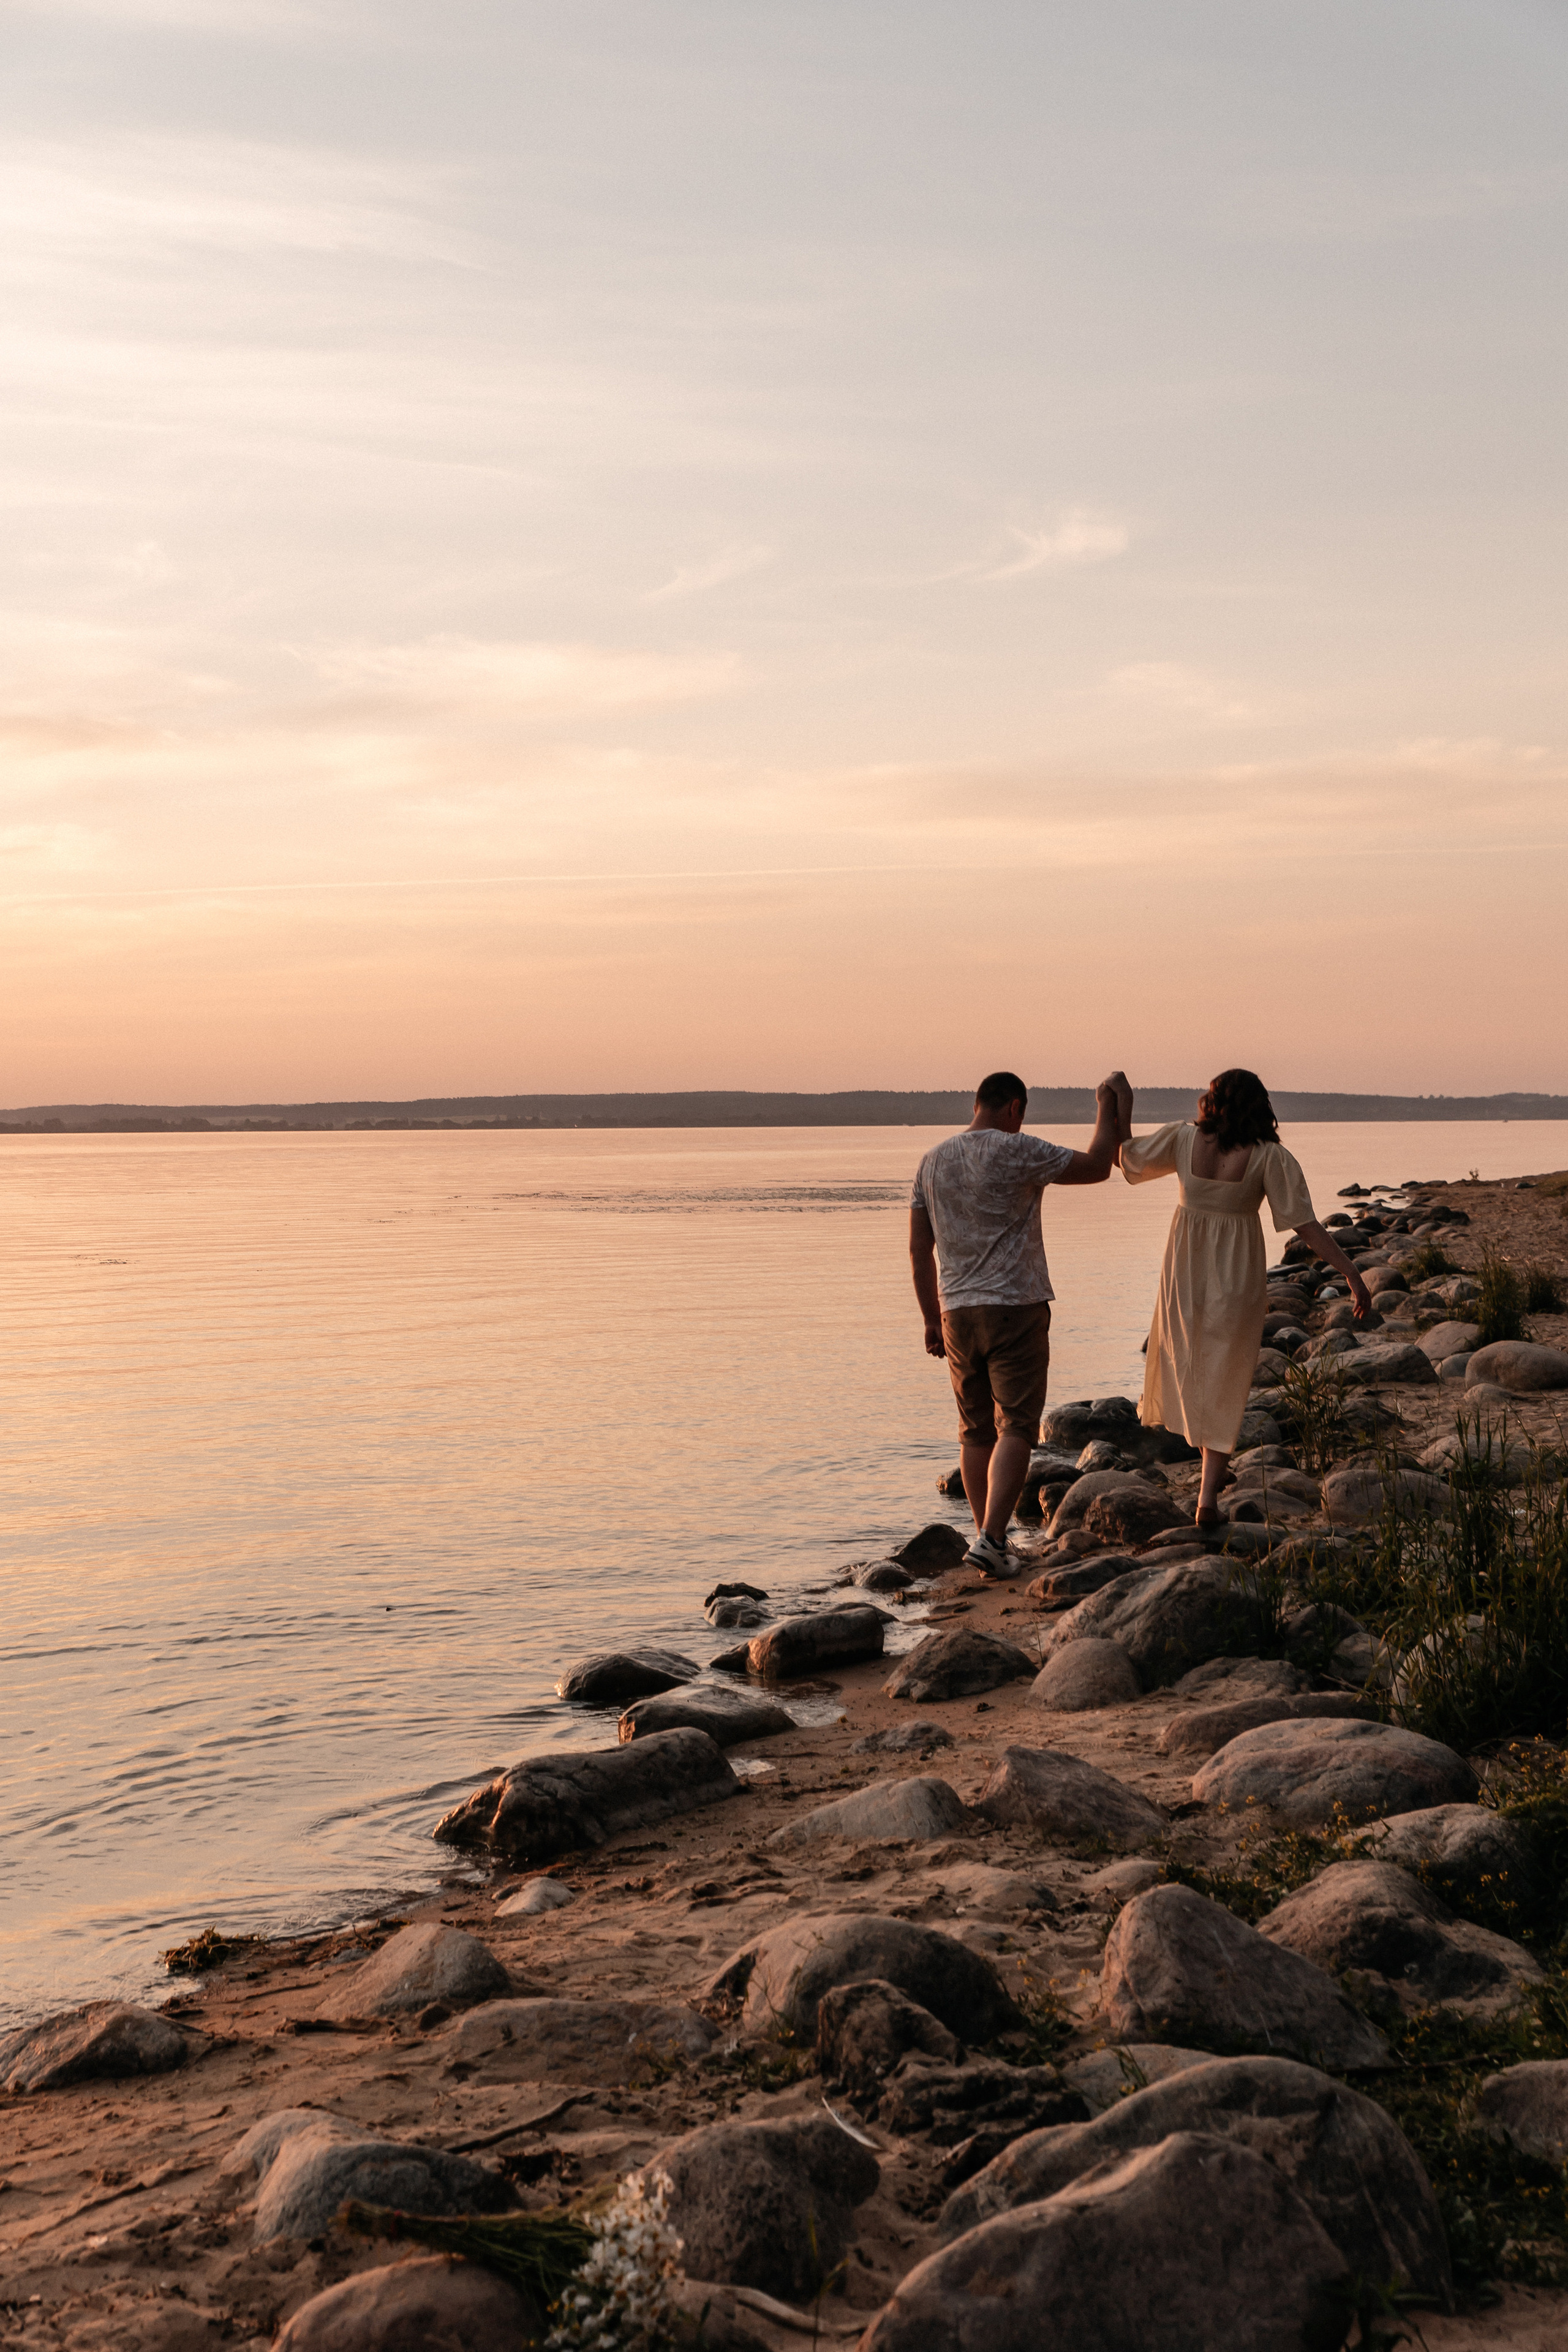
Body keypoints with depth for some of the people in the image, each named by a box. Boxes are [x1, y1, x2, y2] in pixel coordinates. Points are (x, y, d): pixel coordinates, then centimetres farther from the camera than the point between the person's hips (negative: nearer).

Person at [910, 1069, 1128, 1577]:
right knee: (1016, 1426, -4)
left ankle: (986, 1534, 21)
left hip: (957, 1311, 6)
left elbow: (919, 1250, 10)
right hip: (1015, 1307, -6)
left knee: (976, 1428, 15)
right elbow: (1097, 1167, -3)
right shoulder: (1017, 1152, -10)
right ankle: (990, 1540, -14)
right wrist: (1108, 1109, 11)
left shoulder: (934, 1160, 8)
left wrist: (932, 1319, 16)